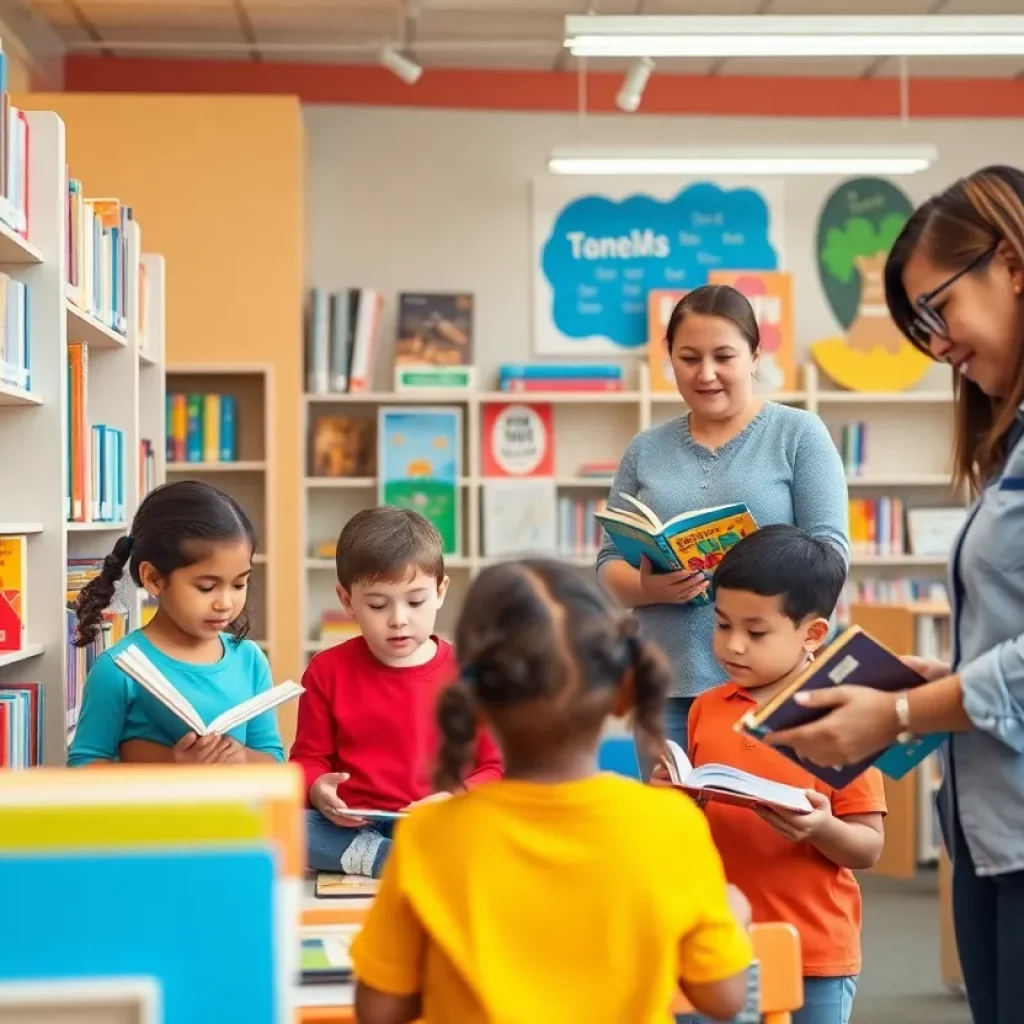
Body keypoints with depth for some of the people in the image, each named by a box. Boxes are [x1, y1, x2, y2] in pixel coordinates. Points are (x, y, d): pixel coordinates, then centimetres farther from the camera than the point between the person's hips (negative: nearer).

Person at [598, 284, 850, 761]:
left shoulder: (799, 434, 1)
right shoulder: (646, 449, 11)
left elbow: (829, 551, -4)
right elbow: (610, 564, 10)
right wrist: (650, 587, -13)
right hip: (668, 685, 3)